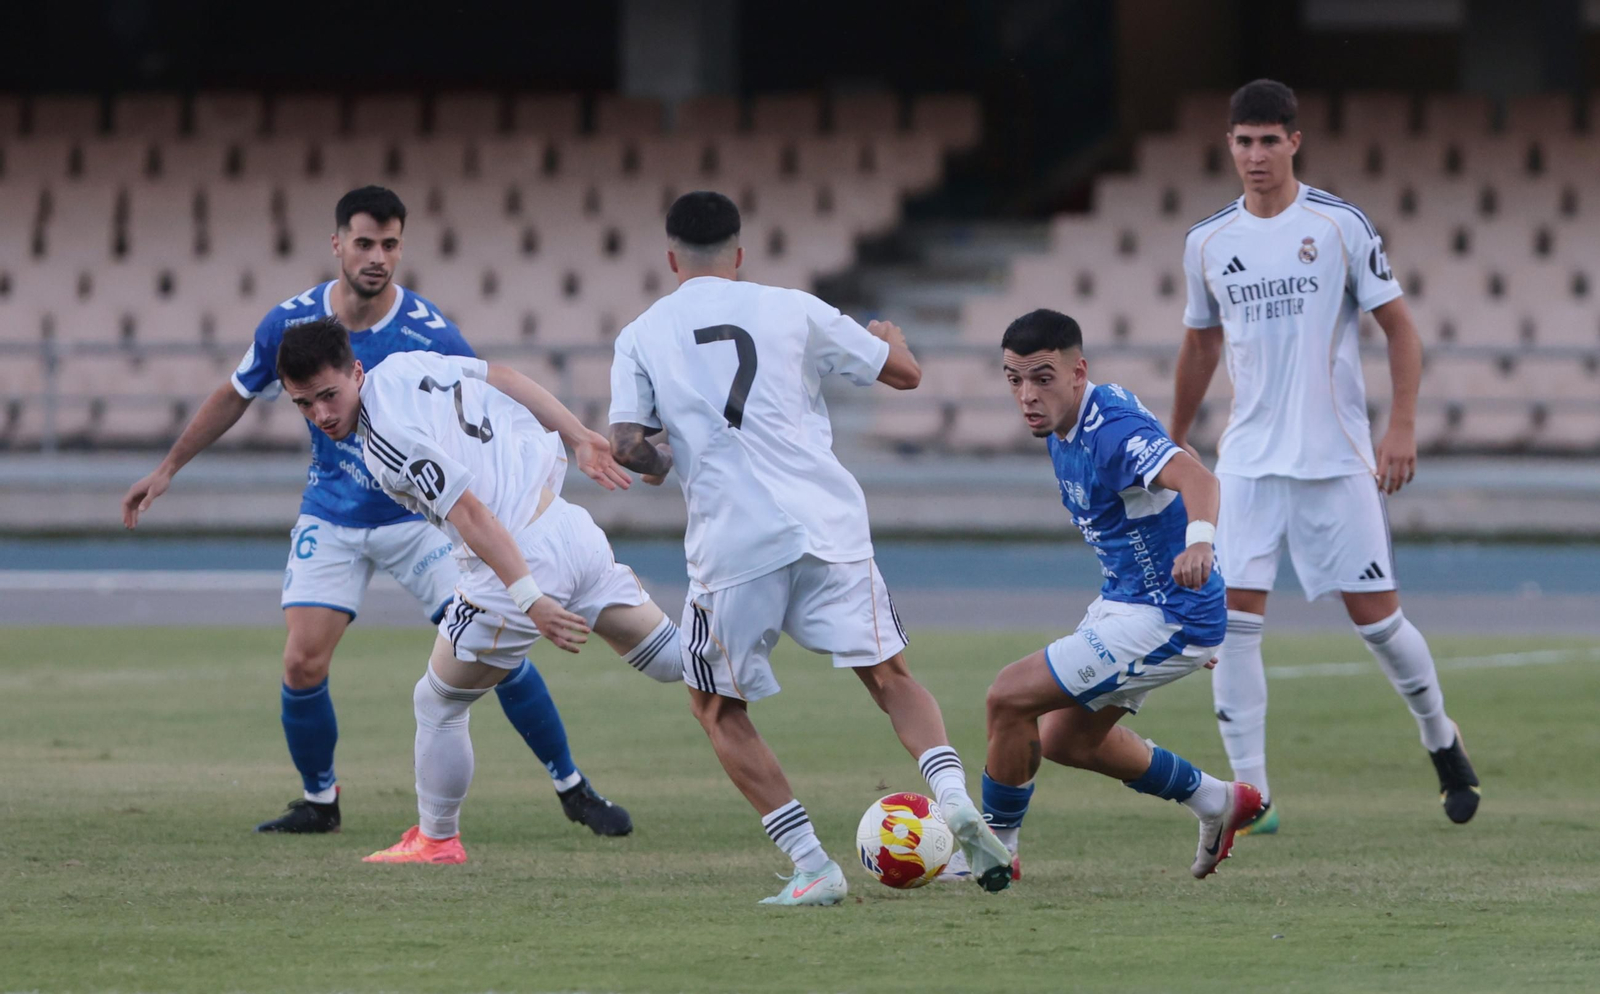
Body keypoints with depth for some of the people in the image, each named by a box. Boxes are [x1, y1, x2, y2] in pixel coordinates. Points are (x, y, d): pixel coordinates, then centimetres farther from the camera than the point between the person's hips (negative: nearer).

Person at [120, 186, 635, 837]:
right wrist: (167, 470, 12)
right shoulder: (290, 324, -9)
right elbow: (235, 397, 9)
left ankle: (573, 790, 4)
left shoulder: (433, 336, -19)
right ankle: (319, 803, 16)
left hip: (422, 514, -2)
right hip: (331, 521, 2)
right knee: (302, 666, -9)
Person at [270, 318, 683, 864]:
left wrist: (529, 598, -26)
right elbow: (505, 378, 15)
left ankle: (436, 839, 27)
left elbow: (469, 513, -24)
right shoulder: (404, 365, 6)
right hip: (572, 527, 8)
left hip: (520, 562, -8)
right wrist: (580, 438, 20)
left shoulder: (386, 440, -18)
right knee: (673, 659, 15)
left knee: (438, 704, 13)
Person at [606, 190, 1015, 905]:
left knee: (718, 709, 15)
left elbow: (625, 444, -1)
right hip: (827, 528, 1)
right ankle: (954, 797, -15)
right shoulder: (791, 310, 9)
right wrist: (887, 335, 38)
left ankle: (812, 866, 3)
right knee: (890, 677, 12)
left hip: (732, 546, -1)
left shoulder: (641, 336, 8)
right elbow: (904, 373, 14)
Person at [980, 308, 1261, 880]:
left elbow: (1195, 479, -46)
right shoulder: (1063, 425, 2)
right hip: (1124, 599, 10)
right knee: (1065, 739, 22)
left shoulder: (1112, 431, -28)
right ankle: (1217, 802, 34)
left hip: (1166, 619, -10)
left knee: (1010, 699, -14)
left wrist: (1199, 539, -67)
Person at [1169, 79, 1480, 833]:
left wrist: (1402, 427, -11)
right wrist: (1175, 441, 25)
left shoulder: (1341, 225, -4)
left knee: (1374, 615, 0)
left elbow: (1399, 329, -1)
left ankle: (1441, 740, 26)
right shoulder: (1208, 242, 6)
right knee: (1233, 613, -11)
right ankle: (1251, 794, -8)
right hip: (1248, 460, 3)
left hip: (1336, 459, -3)